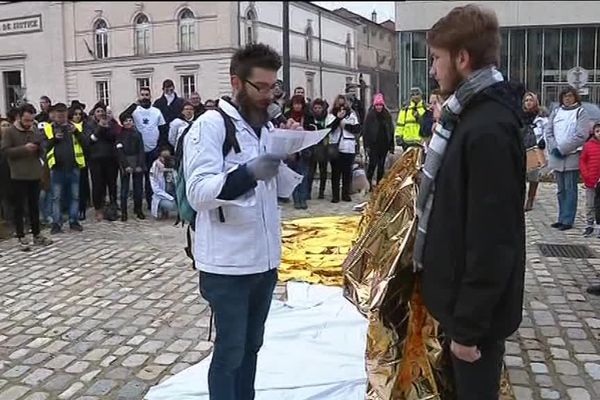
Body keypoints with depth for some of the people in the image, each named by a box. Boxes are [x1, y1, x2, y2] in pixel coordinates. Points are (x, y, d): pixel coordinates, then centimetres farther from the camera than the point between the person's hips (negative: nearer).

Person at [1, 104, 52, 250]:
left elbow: (42, 151, 15)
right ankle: (21, 237, 8)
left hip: (35, 175, 5)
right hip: (18, 176, -4)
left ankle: (37, 235, 21)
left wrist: (39, 147, -8)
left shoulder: (35, 131, 9)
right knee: (19, 207, 2)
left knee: (34, 206, 12)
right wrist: (24, 148, -20)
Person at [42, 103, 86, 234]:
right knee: (56, 197, 3)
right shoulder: (48, 128, 5)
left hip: (73, 167, 1)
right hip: (57, 168, -1)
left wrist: (76, 132, -15)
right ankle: (56, 223, 9)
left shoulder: (74, 127, 10)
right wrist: (54, 138, -15)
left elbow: (85, 142, 0)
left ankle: (74, 221, 16)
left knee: (74, 196, 7)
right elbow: (44, 146, -2)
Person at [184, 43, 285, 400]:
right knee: (230, 352, 5)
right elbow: (198, 192, -21)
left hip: (265, 258, 7)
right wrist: (249, 173, -34)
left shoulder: (268, 126, 11)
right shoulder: (211, 125, -12)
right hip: (228, 264, -7)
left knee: (251, 346, 20)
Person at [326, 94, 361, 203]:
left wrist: (345, 125, -7)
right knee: (335, 172, 0)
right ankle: (335, 195, 3)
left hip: (349, 148, 1)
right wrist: (338, 118, -14)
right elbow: (329, 128, -7)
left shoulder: (352, 114, 12)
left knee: (347, 172, 3)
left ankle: (346, 194, 12)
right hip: (335, 147, -1)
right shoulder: (331, 115, 9)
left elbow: (357, 129, 2)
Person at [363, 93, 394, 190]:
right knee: (373, 163, -10)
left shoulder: (387, 116, 6)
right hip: (373, 145, -3)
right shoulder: (370, 115, -3)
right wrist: (367, 145, -10)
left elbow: (391, 131, 9)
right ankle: (368, 182, 5)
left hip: (384, 144, 3)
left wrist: (391, 146, 6)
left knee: (381, 165, 8)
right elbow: (366, 131, -4)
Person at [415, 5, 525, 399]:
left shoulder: (488, 130, -25)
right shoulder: (475, 116, 7)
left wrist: (468, 326, -21)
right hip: (467, 298, 9)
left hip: (478, 309, -9)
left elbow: (491, 241, -26)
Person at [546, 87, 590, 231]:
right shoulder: (556, 112, 13)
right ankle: (562, 219, 19)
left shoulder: (580, 112, 0)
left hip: (572, 156, -5)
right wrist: (554, 148, -7)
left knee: (570, 190, -3)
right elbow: (548, 131, 8)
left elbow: (581, 135, -10)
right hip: (556, 157, 5)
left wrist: (562, 149, -13)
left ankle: (567, 220, -1)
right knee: (561, 190, 11)